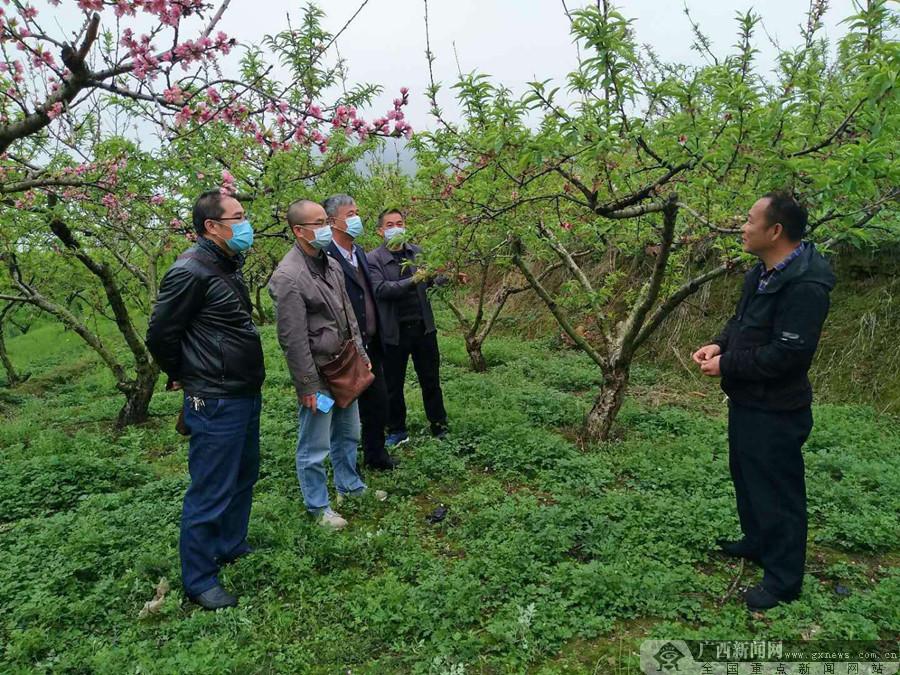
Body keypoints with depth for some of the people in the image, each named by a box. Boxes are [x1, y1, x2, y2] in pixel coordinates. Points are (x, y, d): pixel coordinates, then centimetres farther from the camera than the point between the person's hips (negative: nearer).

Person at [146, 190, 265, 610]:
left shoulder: (228, 267, 11)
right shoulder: (191, 271, -19)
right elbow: (159, 335, -13)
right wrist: (183, 378, 1)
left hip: (246, 395, 10)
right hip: (215, 403, -10)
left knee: (243, 479, 22)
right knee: (211, 492, 2)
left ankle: (231, 548, 41)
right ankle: (199, 581, 18)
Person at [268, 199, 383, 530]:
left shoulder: (331, 264, 7)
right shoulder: (288, 276, -20)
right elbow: (292, 339, -20)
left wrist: (361, 354, 14)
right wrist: (308, 386, -17)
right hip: (318, 373, -8)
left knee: (348, 434, 22)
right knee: (315, 447, 6)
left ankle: (350, 486, 41)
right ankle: (318, 507, 24)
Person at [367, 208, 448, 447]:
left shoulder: (417, 252, 6)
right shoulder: (373, 259, -5)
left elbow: (434, 281, 9)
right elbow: (380, 289, -18)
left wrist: (437, 278, -14)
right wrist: (412, 281, -29)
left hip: (423, 327, 3)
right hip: (394, 331, -2)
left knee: (431, 381, 12)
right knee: (393, 385, 11)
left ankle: (440, 428, 27)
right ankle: (397, 431, 28)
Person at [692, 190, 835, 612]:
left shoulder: (805, 286, -25)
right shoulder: (762, 273, 7)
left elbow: (789, 353, -29)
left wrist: (727, 365, -20)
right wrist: (720, 345, -1)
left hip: (775, 411, -10)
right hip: (746, 401, 10)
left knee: (777, 490, 3)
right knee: (746, 475, 25)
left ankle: (782, 581, 20)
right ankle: (757, 543, 47)